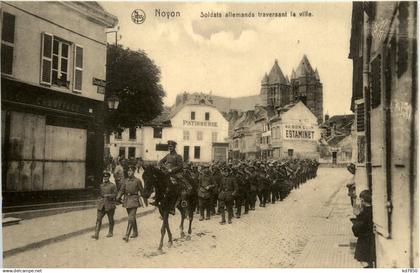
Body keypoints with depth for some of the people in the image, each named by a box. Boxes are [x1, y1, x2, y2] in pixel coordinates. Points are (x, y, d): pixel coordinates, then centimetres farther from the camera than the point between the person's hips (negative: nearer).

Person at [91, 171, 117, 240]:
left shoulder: (112, 186, -4)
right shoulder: (101, 185, 11)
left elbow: (115, 195, -7)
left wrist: (108, 195, -22)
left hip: (109, 204, -3)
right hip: (101, 205, 4)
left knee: (110, 220, 9)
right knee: (98, 219, -7)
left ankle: (110, 233, 24)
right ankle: (96, 234, -11)